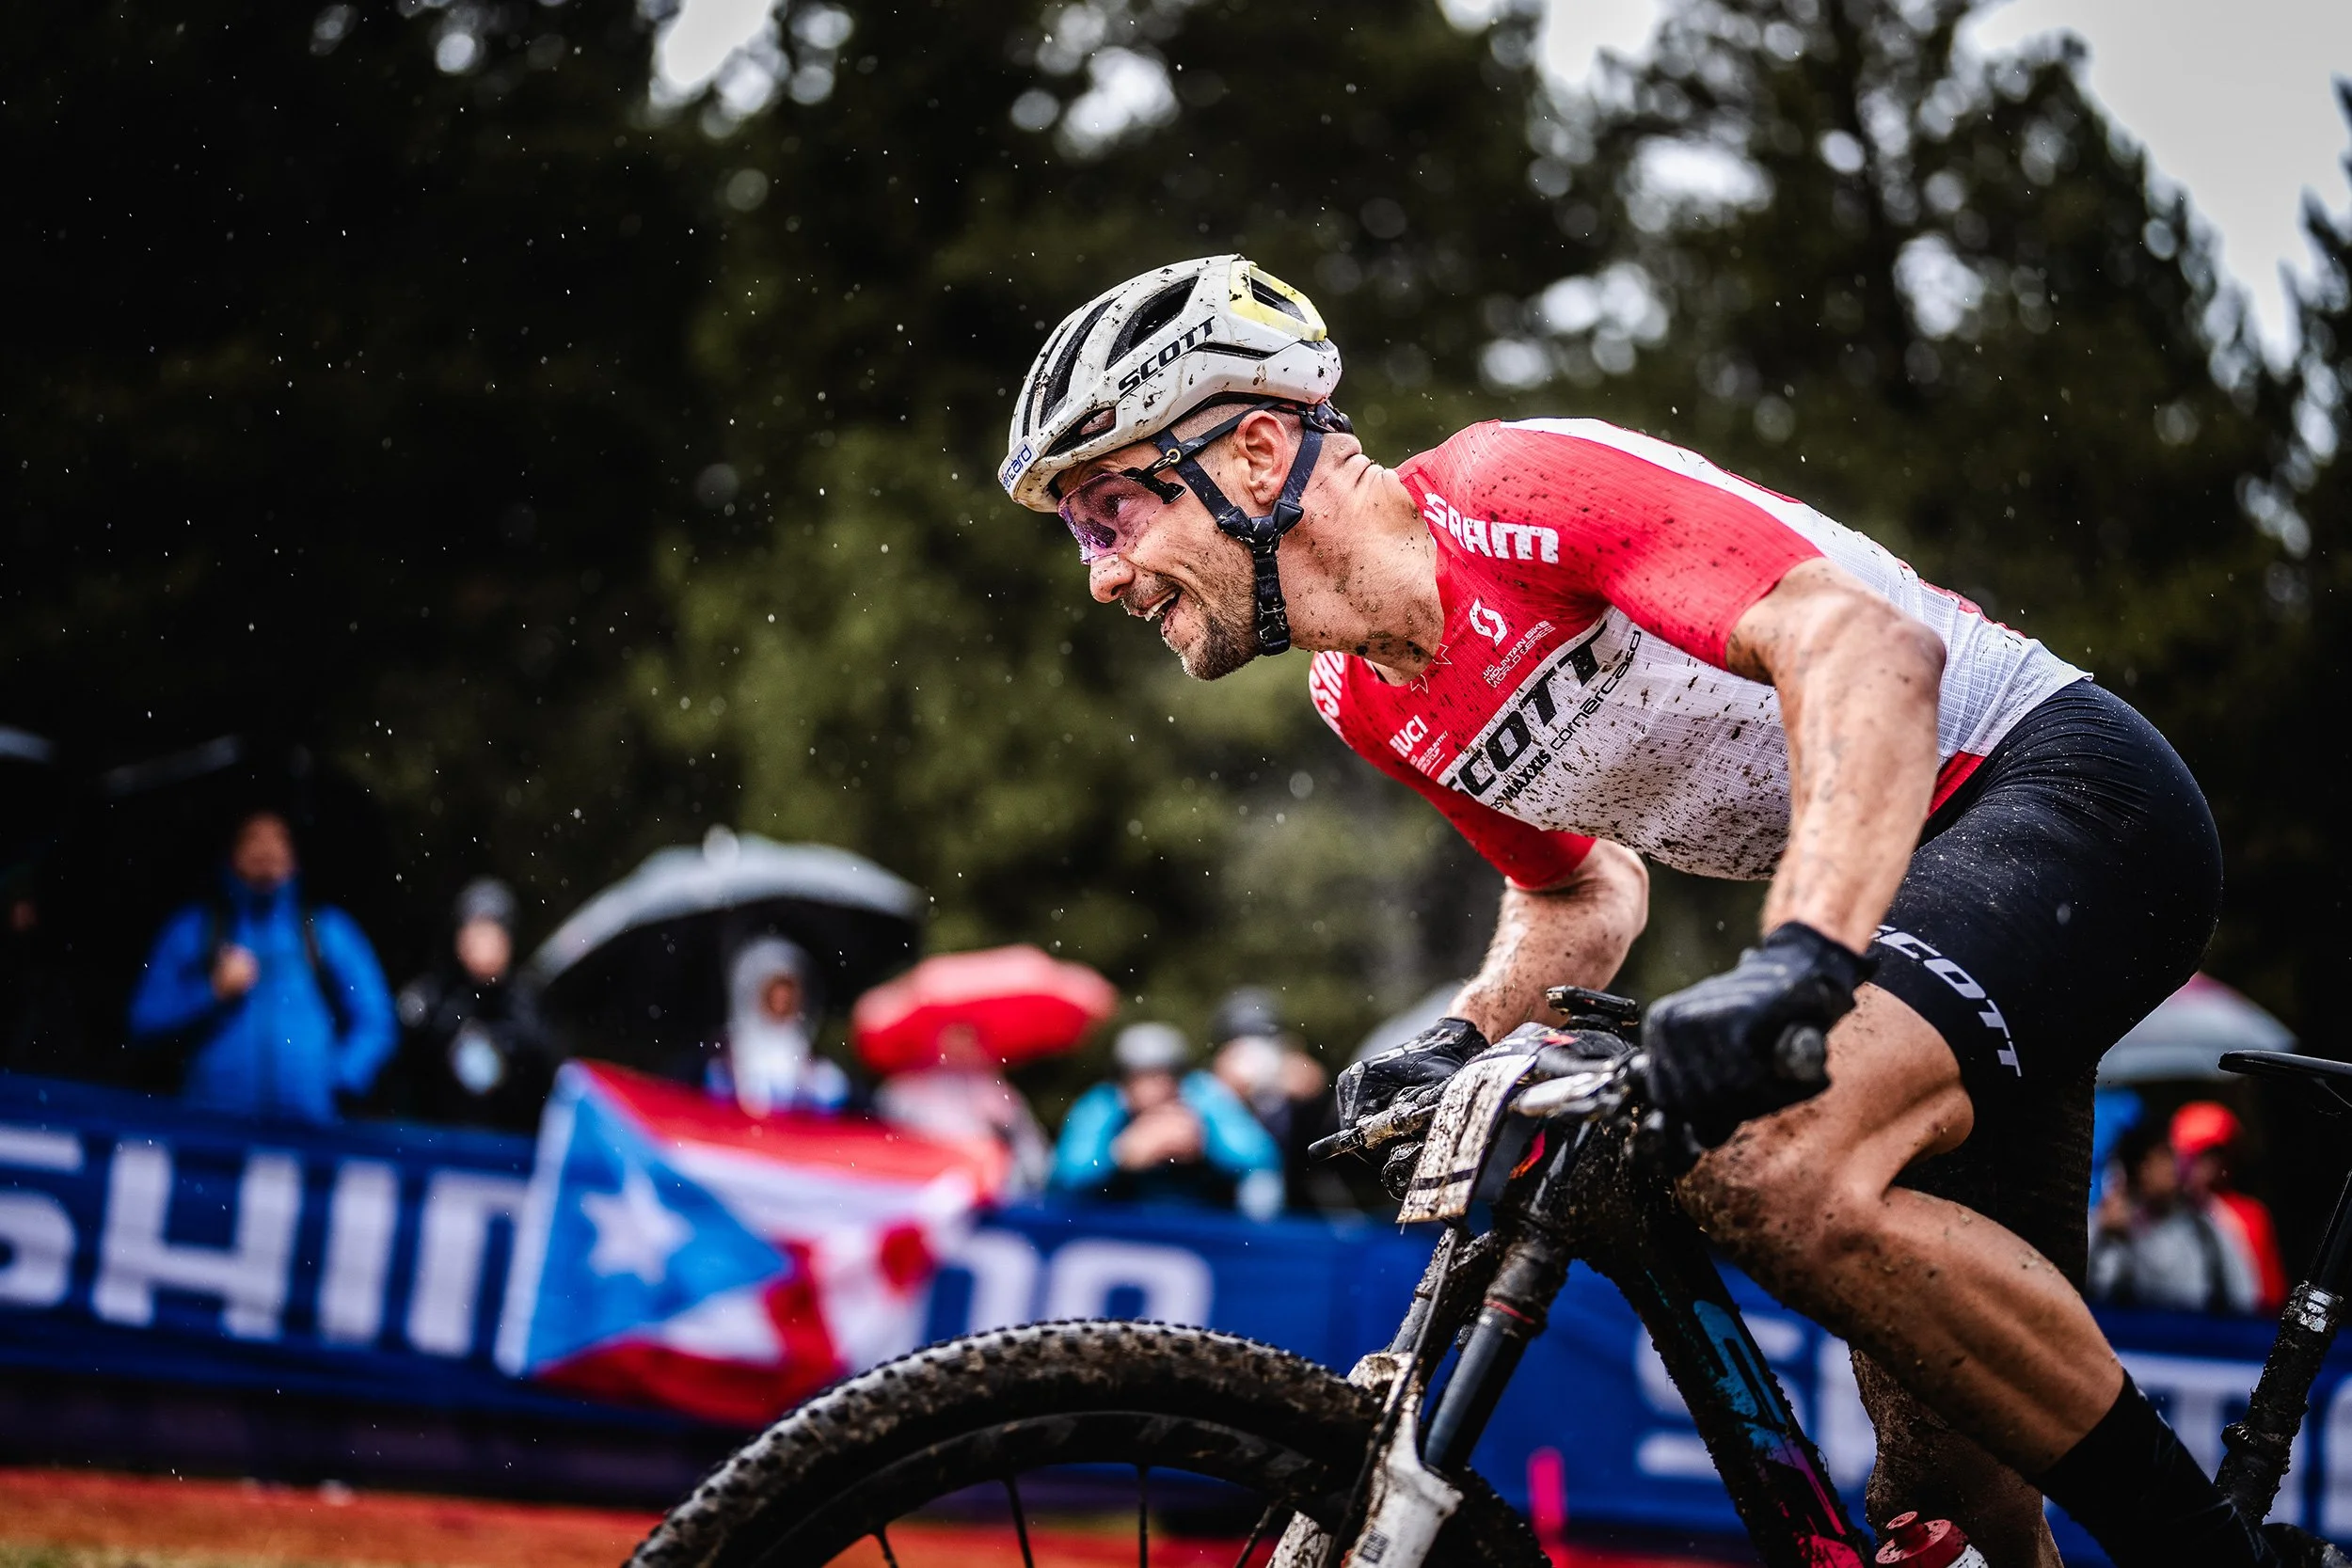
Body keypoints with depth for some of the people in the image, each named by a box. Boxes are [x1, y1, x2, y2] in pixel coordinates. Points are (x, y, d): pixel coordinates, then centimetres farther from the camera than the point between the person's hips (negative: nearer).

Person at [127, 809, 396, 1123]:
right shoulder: (191, 929, 13)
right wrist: (212, 993, -3)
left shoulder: (328, 930, 15)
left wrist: (339, 1082, -1)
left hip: (309, 1123, 0)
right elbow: (145, 1025, 10)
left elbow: (374, 1023, 13)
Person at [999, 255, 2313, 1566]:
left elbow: (1871, 643, -33)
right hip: (1919, 888, 9)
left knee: (1776, 1176, -33)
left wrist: (1798, 959, -47)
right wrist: (1462, 1039, -1)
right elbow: (1587, 889, 20)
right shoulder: (1367, 702, 5)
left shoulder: (1513, 498, -21)